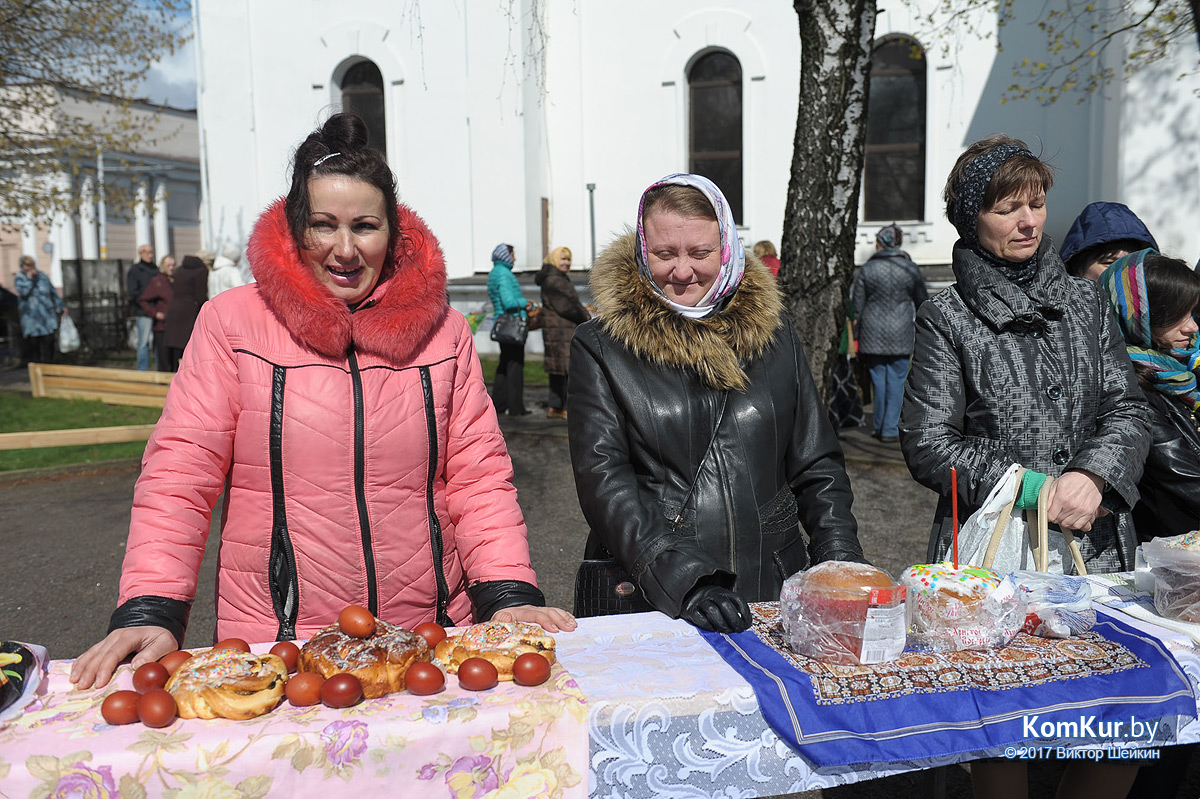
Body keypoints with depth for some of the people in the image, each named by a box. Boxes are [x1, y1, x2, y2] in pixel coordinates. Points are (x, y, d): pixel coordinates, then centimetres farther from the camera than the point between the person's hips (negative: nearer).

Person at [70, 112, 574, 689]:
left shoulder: (441, 328, 6)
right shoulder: (232, 322, 2)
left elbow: (478, 474, 5)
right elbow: (179, 474, 0)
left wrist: (508, 593, -7)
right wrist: (149, 610, -11)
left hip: (430, 634, 1)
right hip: (273, 641, 0)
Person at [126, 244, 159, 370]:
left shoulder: (156, 270, 17)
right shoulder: (134, 271, 3)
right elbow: (131, 292, -5)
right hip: (143, 312, -4)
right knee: (144, 342, -4)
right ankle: (143, 369, 1)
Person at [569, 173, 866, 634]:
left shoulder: (773, 333, 12)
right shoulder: (600, 347, 2)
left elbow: (817, 465, 15)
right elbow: (602, 480, -7)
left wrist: (842, 562, 1)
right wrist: (684, 582, -18)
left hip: (774, 594, 3)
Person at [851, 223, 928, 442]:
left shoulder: (867, 269, -3)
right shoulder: (911, 269, 0)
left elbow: (857, 305, -1)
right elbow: (922, 302, 10)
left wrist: (857, 335, 8)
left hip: (872, 334, 0)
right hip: (900, 334, 0)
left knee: (878, 379, 10)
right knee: (897, 380, 5)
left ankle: (880, 426, 18)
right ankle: (890, 429, 5)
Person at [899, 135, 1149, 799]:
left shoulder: (1087, 304, 12)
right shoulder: (947, 318, 0)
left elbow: (1127, 411, 5)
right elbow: (927, 444, -7)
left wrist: (1091, 476, -14)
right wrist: (1026, 487, -16)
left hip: (1096, 546, 4)